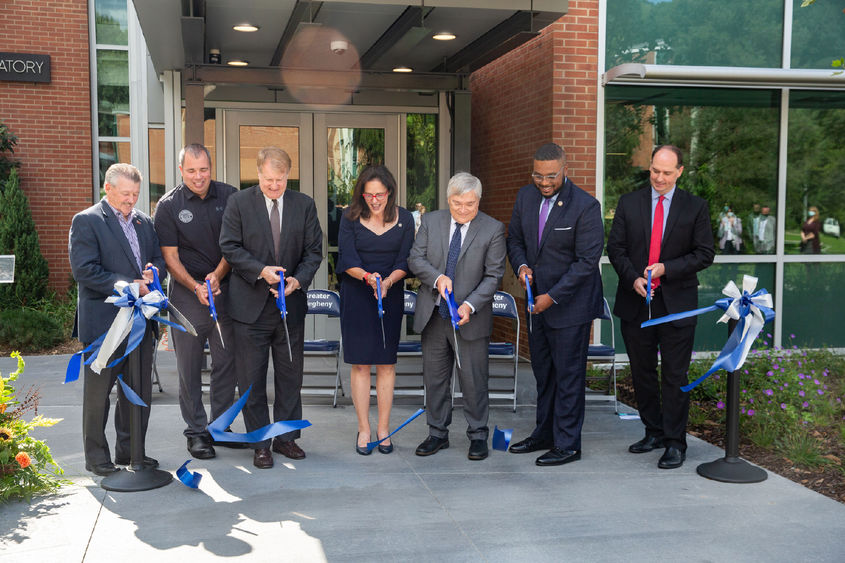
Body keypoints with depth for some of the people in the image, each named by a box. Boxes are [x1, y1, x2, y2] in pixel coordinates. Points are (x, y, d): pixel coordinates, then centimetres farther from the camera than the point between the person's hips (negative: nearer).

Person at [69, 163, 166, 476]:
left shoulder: (144, 222, 14)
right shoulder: (86, 221, -7)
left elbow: (159, 258, 17)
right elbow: (84, 270, -16)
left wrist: (153, 272, -8)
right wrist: (128, 286, -19)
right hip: (103, 322, -6)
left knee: (139, 390, 13)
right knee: (98, 391, 5)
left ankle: (130, 451, 26)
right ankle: (96, 457, 17)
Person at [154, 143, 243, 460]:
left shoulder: (229, 196, 2)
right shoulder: (168, 205, -3)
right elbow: (170, 256, -4)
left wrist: (218, 275, -12)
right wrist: (196, 287, -16)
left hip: (225, 289, 2)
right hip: (187, 293, -2)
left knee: (227, 360, 8)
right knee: (189, 366, 4)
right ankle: (196, 431, 16)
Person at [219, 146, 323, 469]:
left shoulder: (304, 205, 5)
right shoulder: (239, 203, -2)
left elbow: (313, 251, 4)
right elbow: (229, 247, -6)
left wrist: (298, 280, -14)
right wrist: (261, 270, -19)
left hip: (291, 304, 2)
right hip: (251, 305, -2)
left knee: (290, 375, 10)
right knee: (252, 379, 4)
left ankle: (286, 437, 24)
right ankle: (260, 443, 16)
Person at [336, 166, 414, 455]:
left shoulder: (404, 219, 1)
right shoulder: (351, 218, -2)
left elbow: (405, 261, -2)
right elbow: (347, 259, -7)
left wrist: (387, 281, -20)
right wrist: (368, 276, -26)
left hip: (390, 296, 1)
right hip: (356, 297, -1)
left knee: (386, 363, 4)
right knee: (360, 364, 1)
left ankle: (383, 427, 14)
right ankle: (363, 429, 10)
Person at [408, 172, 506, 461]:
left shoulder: (493, 229, -5)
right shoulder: (431, 221, 3)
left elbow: (493, 275, -8)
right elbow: (415, 258, 1)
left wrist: (470, 305, -21)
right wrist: (437, 277, -19)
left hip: (470, 318, -3)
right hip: (432, 315, 3)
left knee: (474, 380, 4)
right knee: (434, 377, 12)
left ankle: (478, 436, 19)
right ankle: (437, 434, 26)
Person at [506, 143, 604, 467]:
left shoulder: (586, 206, -17)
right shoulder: (526, 197, 3)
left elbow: (587, 261, -18)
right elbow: (515, 238, 14)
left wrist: (553, 296, -20)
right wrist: (521, 266, -7)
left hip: (571, 305, -6)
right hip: (537, 300, 7)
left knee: (568, 374, 1)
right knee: (542, 371, 16)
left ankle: (567, 445, 12)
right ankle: (544, 434, 31)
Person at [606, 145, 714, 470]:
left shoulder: (695, 207, 1)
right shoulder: (629, 203, 5)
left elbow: (704, 254, -1)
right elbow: (615, 247, 4)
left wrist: (666, 268, -14)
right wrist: (633, 278, -12)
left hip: (677, 305, -2)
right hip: (636, 303, 3)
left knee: (674, 376, 0)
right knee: (642, 373, 12)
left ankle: (675, 443, 10)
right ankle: (654, 432, 27)